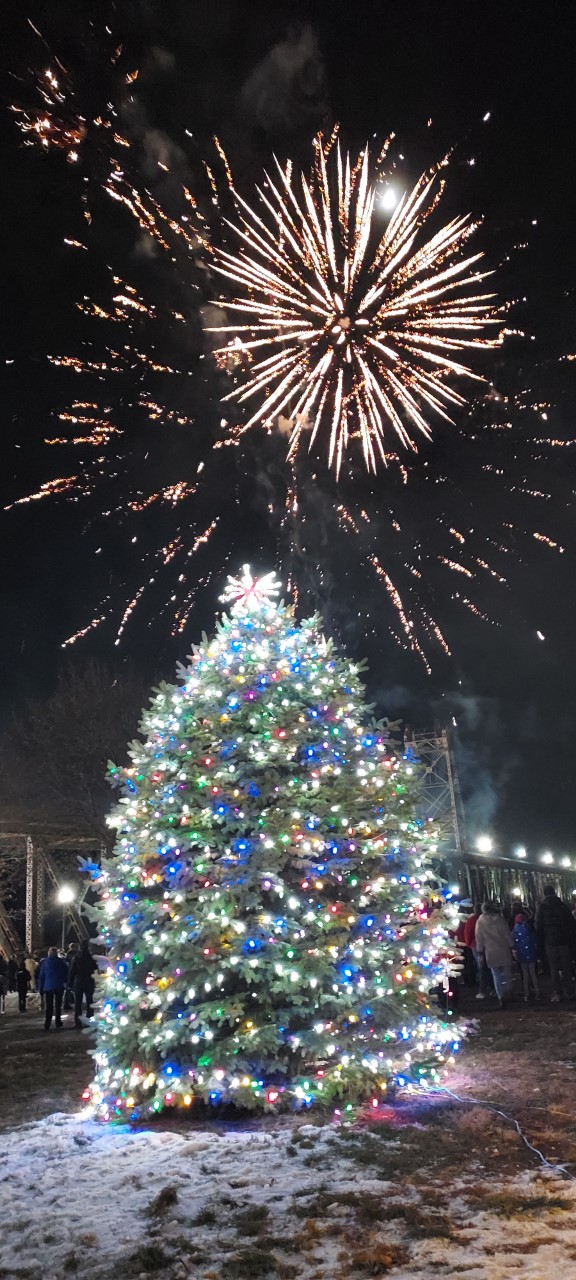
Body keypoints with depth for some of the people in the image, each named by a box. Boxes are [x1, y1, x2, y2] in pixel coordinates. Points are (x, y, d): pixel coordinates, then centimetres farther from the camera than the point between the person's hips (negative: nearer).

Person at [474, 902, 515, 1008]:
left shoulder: (480, 922, -1)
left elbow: (479, 938, 2)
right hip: (504, 950, 0)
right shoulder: (499, 918, -4)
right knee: (507, 973, 15)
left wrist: (480, 951, 10)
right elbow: (507, 934, -2)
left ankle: (501, 997, -2)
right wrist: (510, 946, 6)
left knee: (496, 975, 4)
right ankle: (508, 992, 19)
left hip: (490, 952, 0)